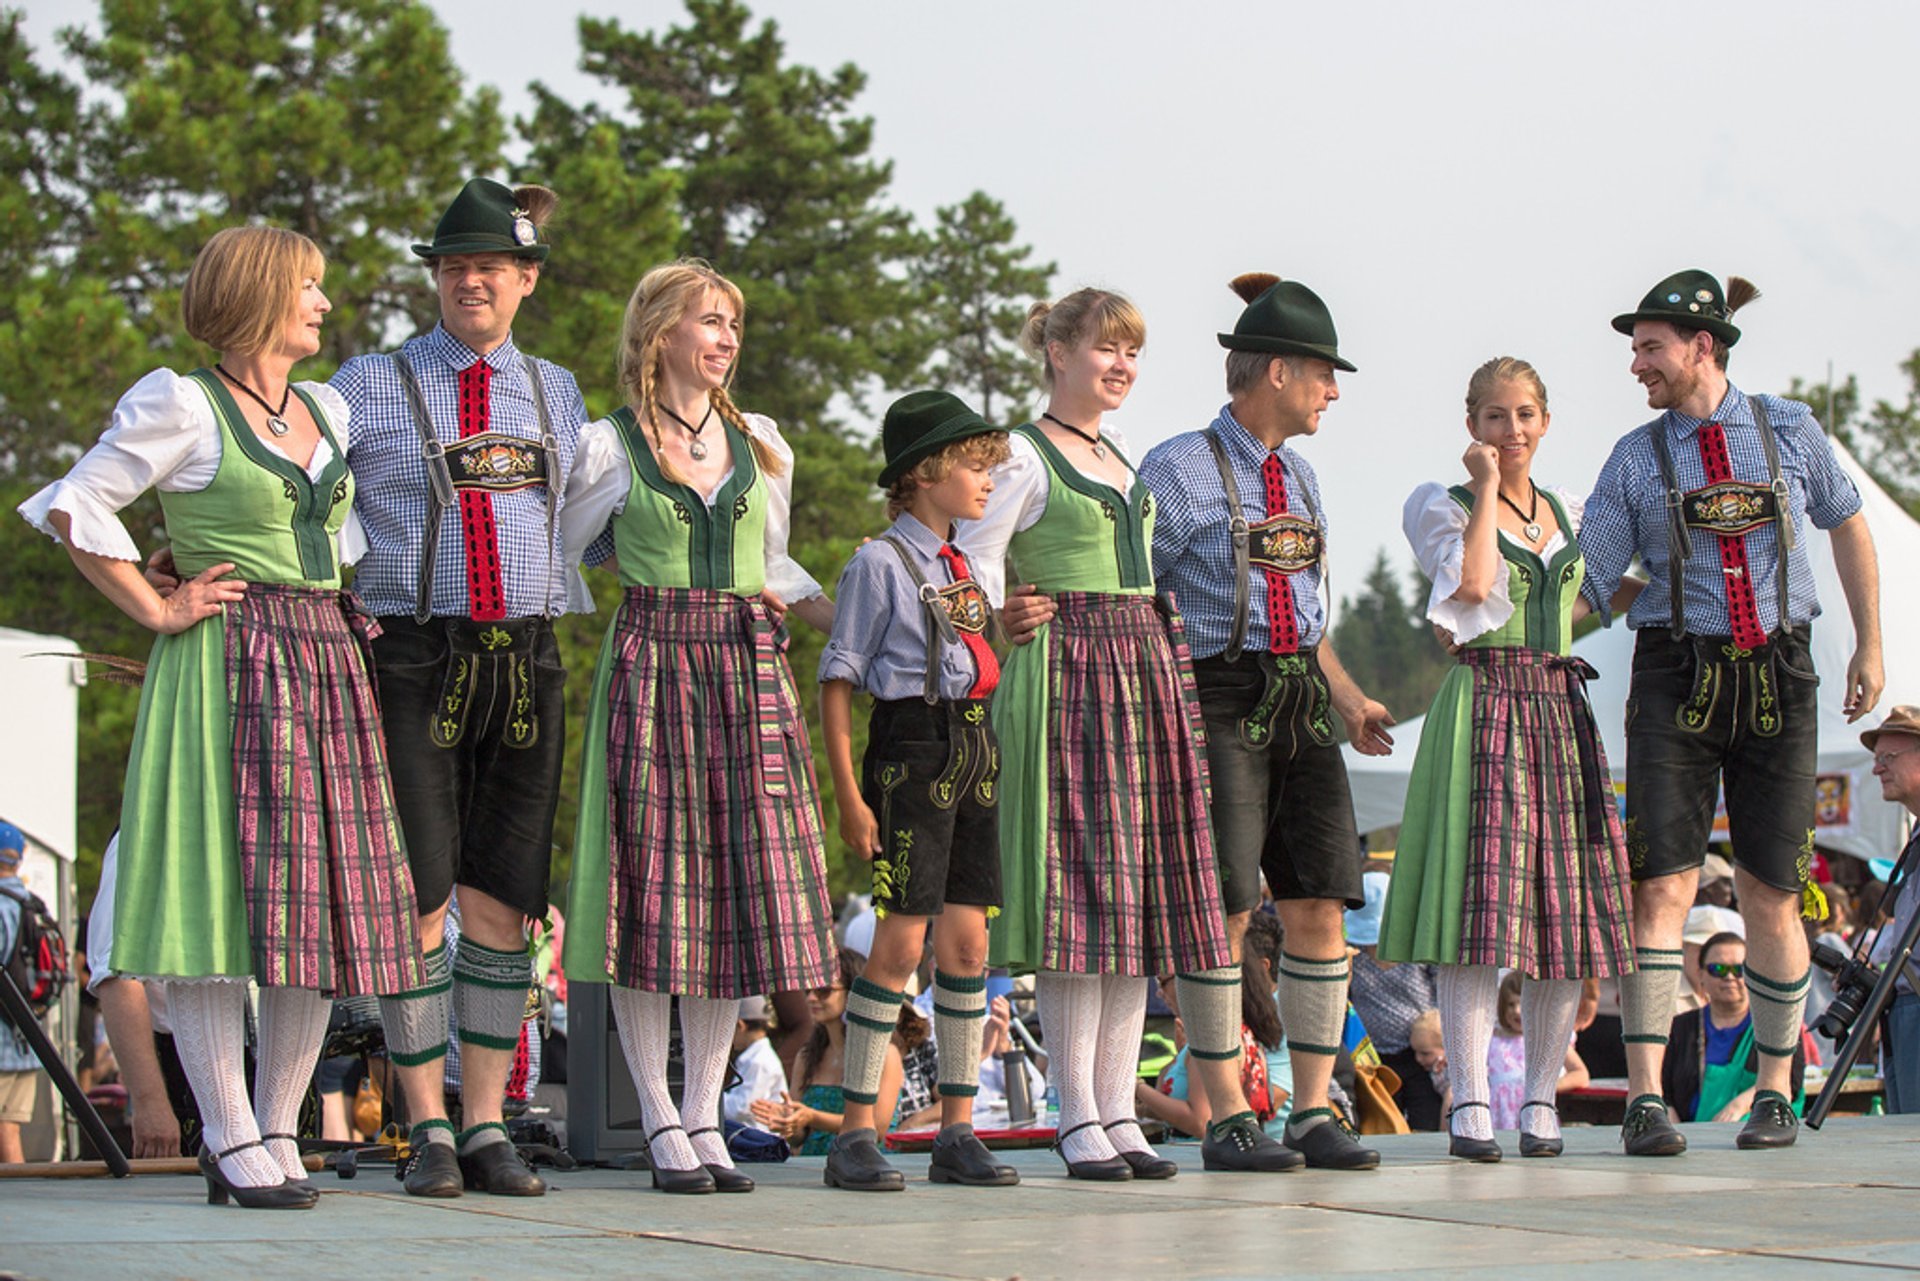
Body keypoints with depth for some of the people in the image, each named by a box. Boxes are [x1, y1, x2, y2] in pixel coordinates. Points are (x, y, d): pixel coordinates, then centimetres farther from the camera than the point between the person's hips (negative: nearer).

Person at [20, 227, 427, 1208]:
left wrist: (359, 611, 14)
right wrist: (158, 611, -7)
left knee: (321, 904, 3)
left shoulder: (328, 411, 18)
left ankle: (279, 1132, 10)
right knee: (220, 895, -9)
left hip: (328, 670, 7)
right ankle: (231, 1142, -8)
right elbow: (75, 508, -7)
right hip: (226, 672, -7)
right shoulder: (181, 405, -3)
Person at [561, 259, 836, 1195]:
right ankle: (662, 1124, 2)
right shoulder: (608, 447, 1)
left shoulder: (762, 446, 14)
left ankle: (705, 1115, 9)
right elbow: (553, 558, 8)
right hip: (650, 669, -4)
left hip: (748, 673, 4)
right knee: (653, 889, -5)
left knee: (740, 884, 1)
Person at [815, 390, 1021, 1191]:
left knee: (966, 942, 5)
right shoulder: (878, 564, -6)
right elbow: (838, 682, -8)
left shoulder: (965, 567, 16)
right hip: (911, 750, -7)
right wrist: (849, 797, -13)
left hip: (974, 752, 7)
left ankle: (957, 1133, 11)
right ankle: (855, 1134, -3)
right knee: (901, 941, -9)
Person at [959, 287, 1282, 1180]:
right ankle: (1079, 1119, -7)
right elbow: (974, 563, -7)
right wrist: (1008, 623, -11)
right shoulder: (1024, 457, -2)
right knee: (1080, 886, -9)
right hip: (1065, 678, -8)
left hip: (1145, 673, 8)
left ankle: (1118, 1113, 6)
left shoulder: (1125, 463, 21)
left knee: (1141, 892, 3)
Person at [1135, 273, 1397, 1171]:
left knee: (1320, 904, 1)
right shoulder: (1182, 469, -6)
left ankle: (1312, 1114, 6)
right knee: (1225, 911, -8)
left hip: (1299, 700, 7)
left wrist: (1349, 698, 18)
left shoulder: (1299, 477, 18)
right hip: (1219, 697, -7)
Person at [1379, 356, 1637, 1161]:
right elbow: (1471, 584, -15)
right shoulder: (1446, 507, 3)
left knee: (1567, 905, 0)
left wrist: (1652, 580, 16)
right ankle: (1470, 1104, -12)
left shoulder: (1567, 513, 18)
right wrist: (1487, 487, -8)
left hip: (1561, 709, 5)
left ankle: (1541, 1100, 7)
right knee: (1480, 903, -12)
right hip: (1482, 700, -5)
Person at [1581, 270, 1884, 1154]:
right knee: (1661, 888, -11)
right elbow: (1586, 590, 2)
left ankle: (1775, 1094, 17)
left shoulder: (1787, 430, 5)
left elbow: (1847, 523, 18)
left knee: (1770, 896, 3)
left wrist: (1869, 643, 15)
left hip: (1778, 679, 1)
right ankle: (1646, 1103, -12)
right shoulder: (1634, 460, 3)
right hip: (1677, 681, -1)